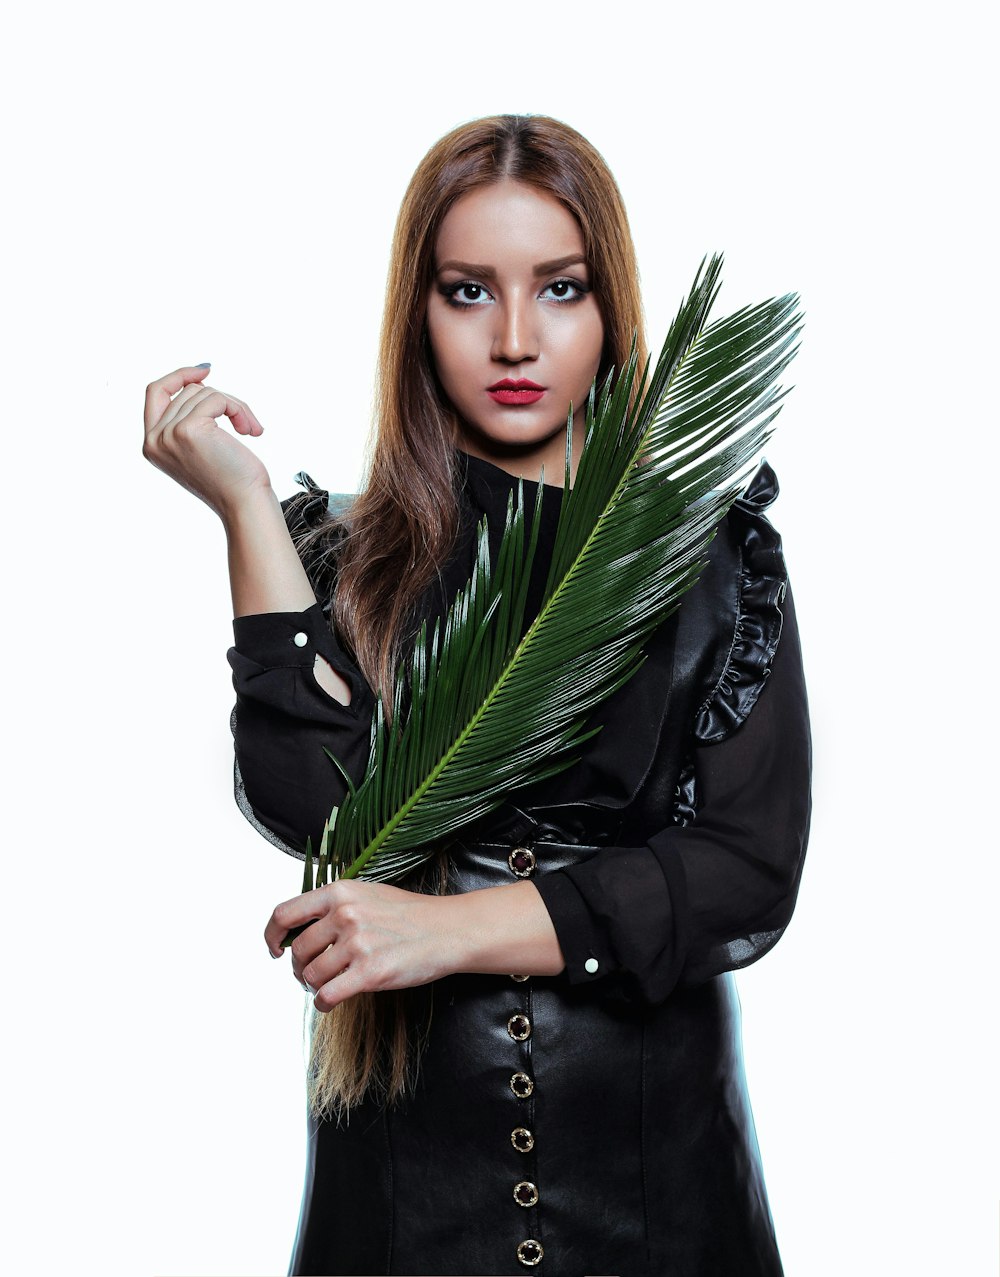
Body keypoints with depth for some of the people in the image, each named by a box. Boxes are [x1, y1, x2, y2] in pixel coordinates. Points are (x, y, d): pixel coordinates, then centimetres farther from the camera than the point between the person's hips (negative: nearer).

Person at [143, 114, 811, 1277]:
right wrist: (244, 507, -16)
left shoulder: (713, 548, -3)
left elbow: (753, 870, -11)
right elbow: (318, 812, -17)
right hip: (409, 1146, 0)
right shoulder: (343, 552, -1)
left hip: (652, 1148, 0)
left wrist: (456, 927, -19)